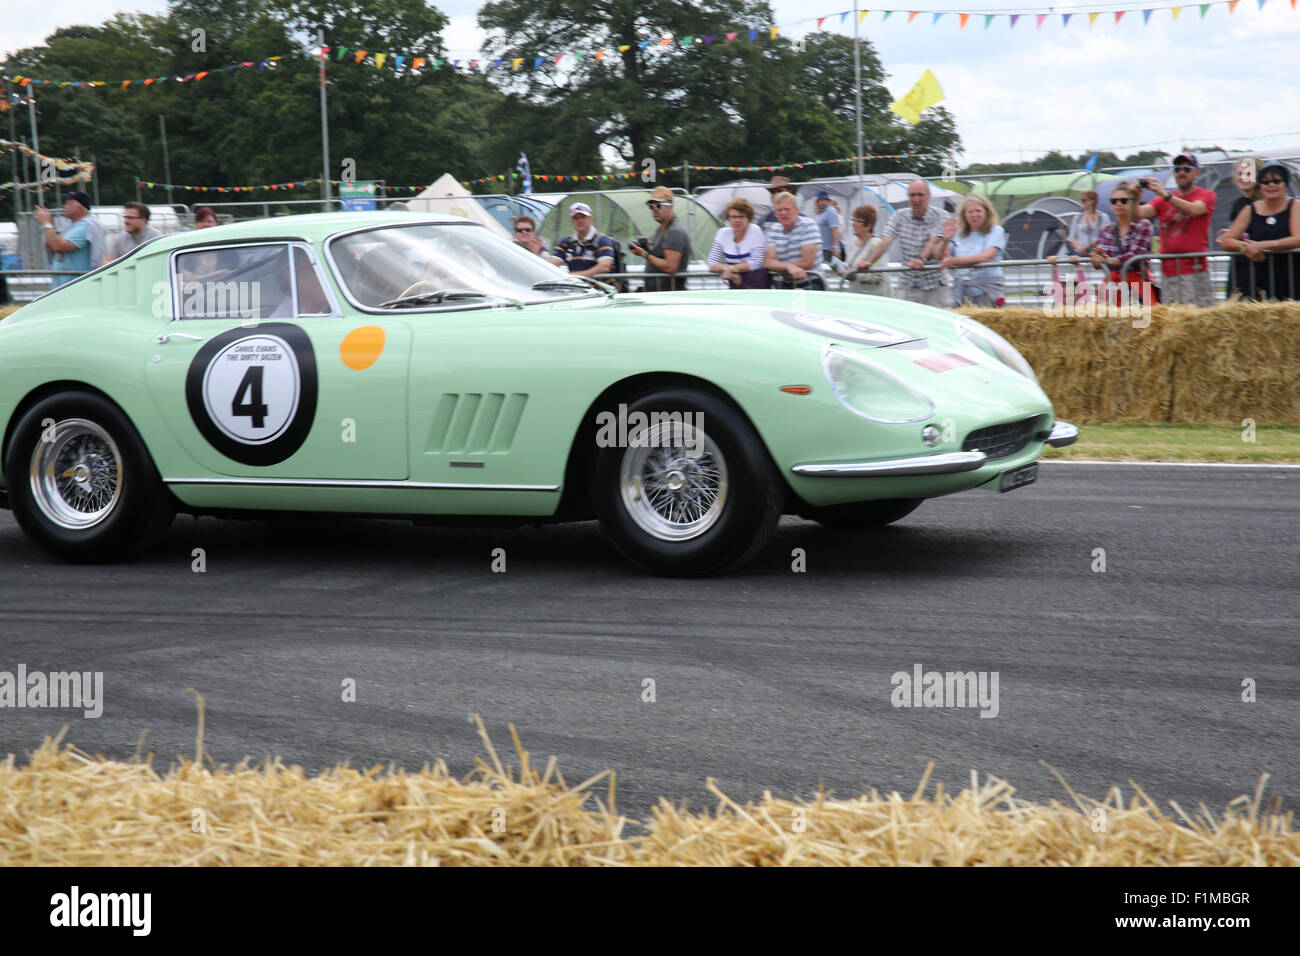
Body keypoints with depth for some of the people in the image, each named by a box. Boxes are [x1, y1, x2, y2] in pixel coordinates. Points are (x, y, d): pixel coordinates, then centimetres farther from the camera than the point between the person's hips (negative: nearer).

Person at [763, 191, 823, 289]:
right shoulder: (773, 230, 10)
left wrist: (779, 265, 1)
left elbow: (807, 263, -11)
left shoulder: (808, 225, -4)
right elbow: (768, 262, -3)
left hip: (807, 283, -4)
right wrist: (789, 266, -23)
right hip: (781, 284, 4)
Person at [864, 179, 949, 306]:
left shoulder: (939, 217, -4)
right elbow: (885, 242, -4)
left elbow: (934, 242, -19)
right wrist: (869, 262, -22)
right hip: (909, 287, 3)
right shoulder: (899, 218, 7)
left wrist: (921, 259, -39)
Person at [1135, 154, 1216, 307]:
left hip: (1195, 272, -4)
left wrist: (1165, 195, -28)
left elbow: (1193, 210, -16)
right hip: (1169, 273, 4)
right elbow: (1138, 214, 2)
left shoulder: (1206, 195, 7)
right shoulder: (1163, 200, 17)